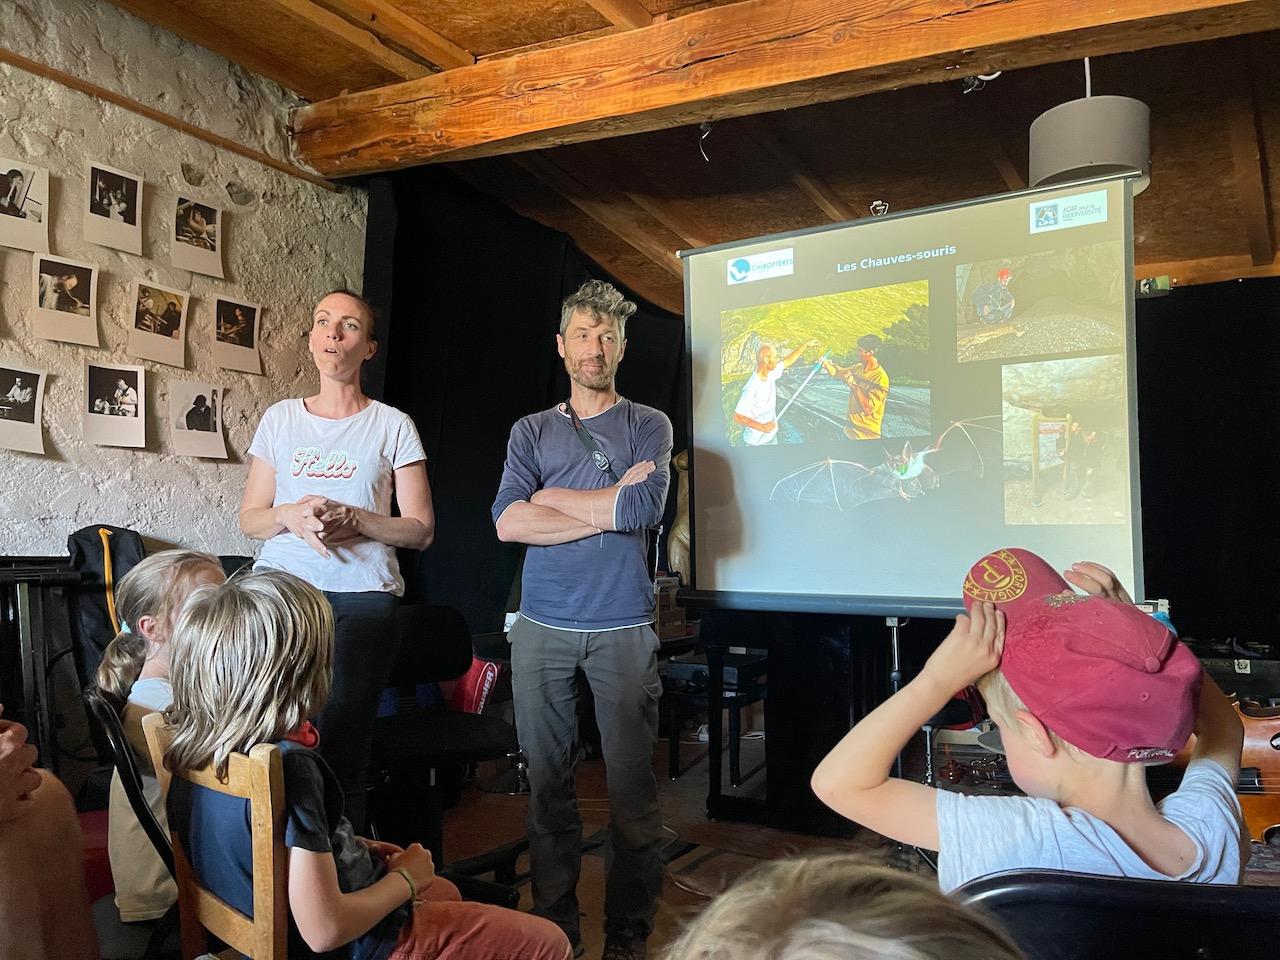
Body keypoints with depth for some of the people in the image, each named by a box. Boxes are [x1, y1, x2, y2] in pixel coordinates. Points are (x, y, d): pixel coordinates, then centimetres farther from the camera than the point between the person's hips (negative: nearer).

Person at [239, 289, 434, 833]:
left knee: (342, 746, -7)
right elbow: (249, 517, 14)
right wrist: (292, 514, -7)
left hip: (362, 598, -2)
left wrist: (355, 519, -13)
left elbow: (421, 530, 3)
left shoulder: (392, 425, 6)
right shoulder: (280, 418, 14)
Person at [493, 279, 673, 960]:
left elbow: (645, 508, -12)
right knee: (547, 779, 8)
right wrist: (608, 507, -8)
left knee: (631, 783, 1)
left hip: (623, 628, -2)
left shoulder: (649, 426, 7)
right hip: (541, 626, 2)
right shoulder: (531, 431, 12)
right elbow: (508, 522, -4)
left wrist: (549, 496, -2)